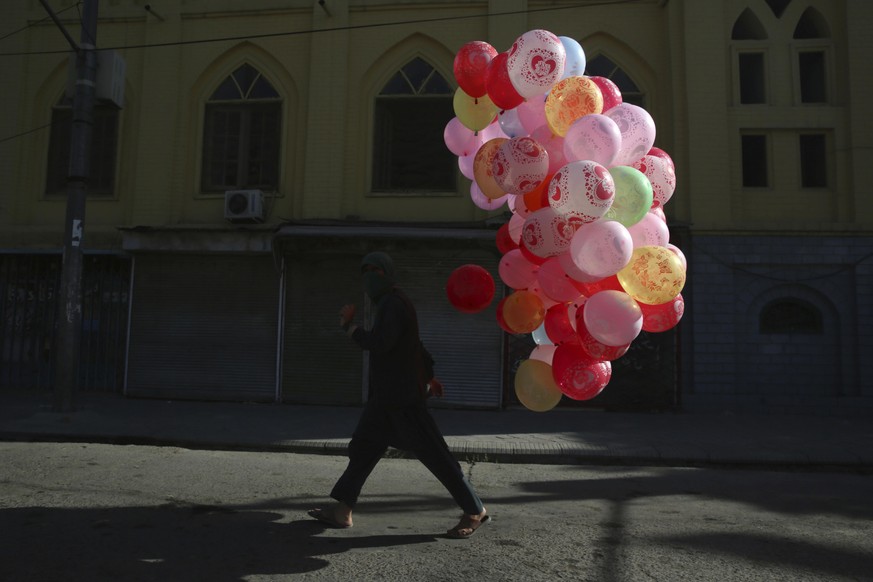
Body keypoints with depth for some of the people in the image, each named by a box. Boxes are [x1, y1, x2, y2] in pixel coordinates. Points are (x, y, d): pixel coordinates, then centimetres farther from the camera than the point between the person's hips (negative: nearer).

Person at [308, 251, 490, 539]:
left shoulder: (392, 304, -15)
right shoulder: (390, 303, 17)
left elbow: (379, 344, -26)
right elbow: (414, 343, 25)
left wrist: (350, 325, -13)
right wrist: (428, 376, 31)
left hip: (400, 397, -11)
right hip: (386, 396, 11)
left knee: (434, 454, -5)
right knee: (363, 448, 11)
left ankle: (475, 511, 4)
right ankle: (342, 510, 18)